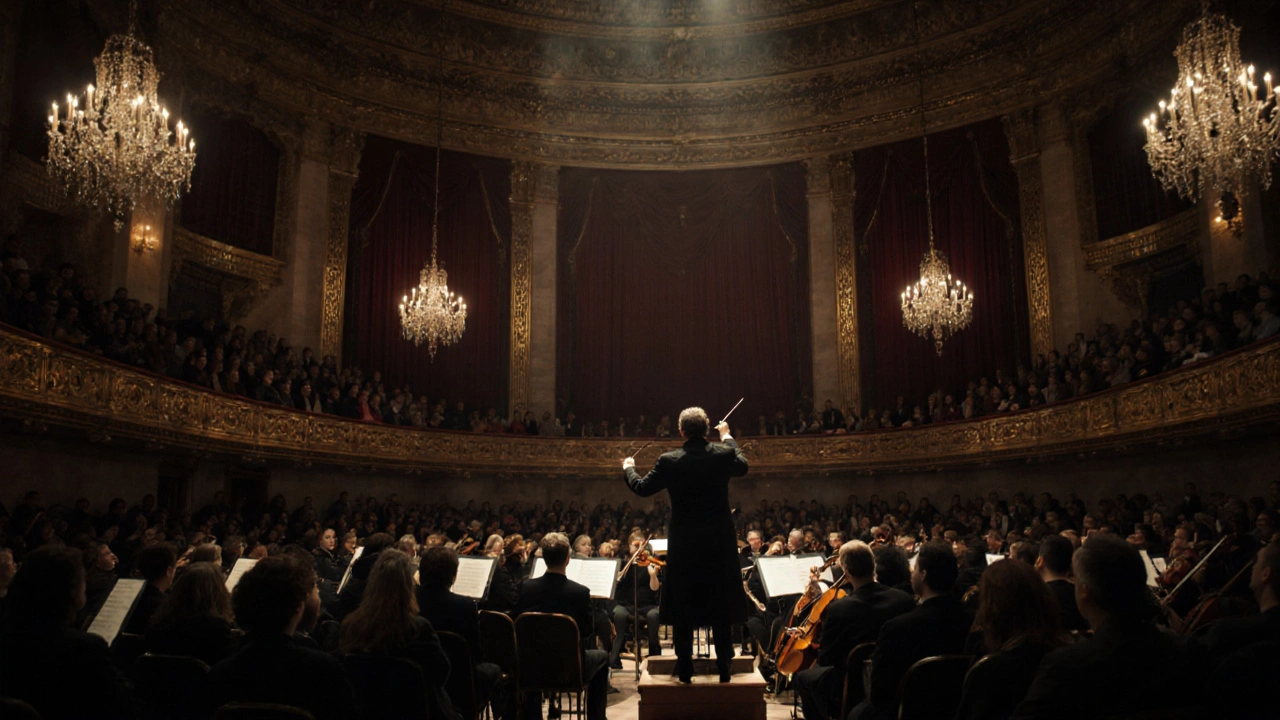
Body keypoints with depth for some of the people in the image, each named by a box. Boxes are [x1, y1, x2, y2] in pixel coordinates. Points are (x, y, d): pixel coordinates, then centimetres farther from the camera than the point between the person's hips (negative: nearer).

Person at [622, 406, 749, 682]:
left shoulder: (669, 462, -10)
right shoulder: (723, 454, -7)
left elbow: (642, 488, 5)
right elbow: (742, 467, 17)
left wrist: (628, 468, 26)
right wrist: (727, 437, 31)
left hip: (683, 545, -1)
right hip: (719, 543, 1)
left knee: (682, 609, 10)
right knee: (721, 607, 10)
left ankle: (685, 669, 13)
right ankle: (724, 667, 14)